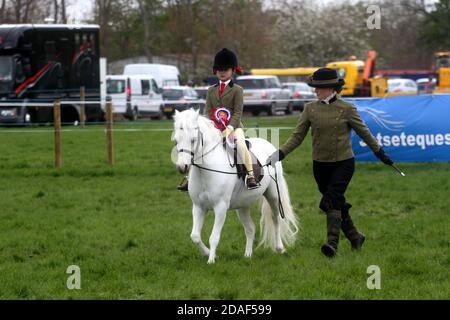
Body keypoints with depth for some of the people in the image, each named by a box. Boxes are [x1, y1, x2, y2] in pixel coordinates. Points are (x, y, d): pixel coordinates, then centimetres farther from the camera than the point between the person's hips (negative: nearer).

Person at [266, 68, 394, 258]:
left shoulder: (346, 109, -8)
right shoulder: (310, 109, 0)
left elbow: (363, 132, 3)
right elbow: (297, 136, 1)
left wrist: (379, 152, 10)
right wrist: (281, 153, -12)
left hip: (343, 163, -4)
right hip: (320, 164, 4)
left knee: (331, 201, -20)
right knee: (337, 204, 12)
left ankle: (332, 243, -26)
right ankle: (355, 238, 30)